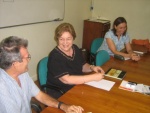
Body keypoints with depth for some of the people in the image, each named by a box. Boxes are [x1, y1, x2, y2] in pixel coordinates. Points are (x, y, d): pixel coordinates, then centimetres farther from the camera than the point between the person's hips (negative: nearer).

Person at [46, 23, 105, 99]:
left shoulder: (75, 49, 1)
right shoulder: (55, 56, -20)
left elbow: (82, 66, 15)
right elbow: (66, 79, -28)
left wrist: (91, 67, -8)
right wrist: (93, 77, -26)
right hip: (60, 94, -7)